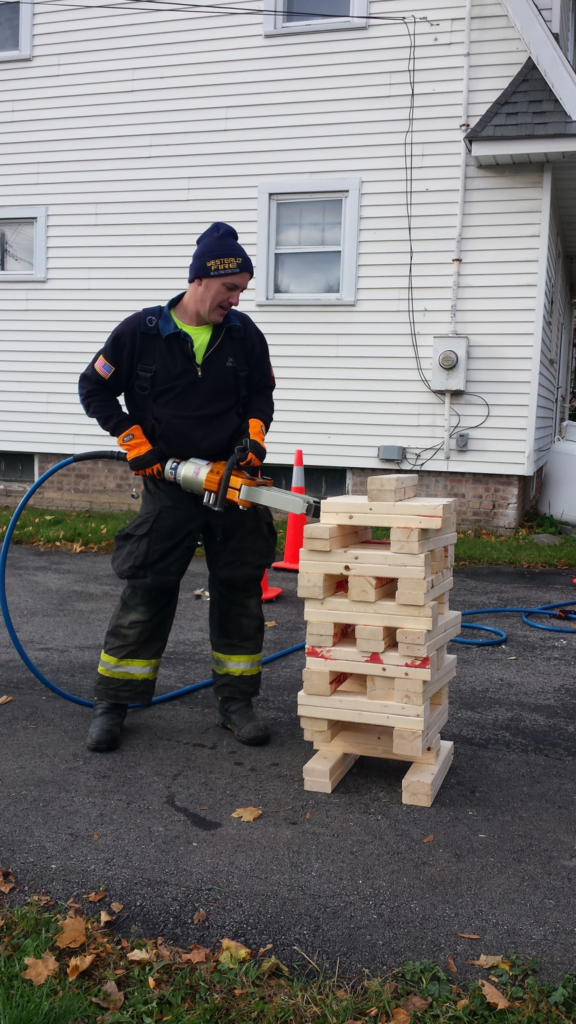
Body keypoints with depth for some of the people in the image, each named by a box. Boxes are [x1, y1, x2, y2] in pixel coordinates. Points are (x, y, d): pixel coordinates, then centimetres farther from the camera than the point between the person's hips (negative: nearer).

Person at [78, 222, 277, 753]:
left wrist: (254, 432, -5)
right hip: (167, 484, -3)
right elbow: (94, 389, 1)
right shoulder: (140, 332, -6)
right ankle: (111, 704, 13)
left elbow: (261, 392, 14)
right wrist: (135, 440, -6)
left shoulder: (244, 335, 2)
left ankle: (236, 700, 19)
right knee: (146, 591, 0)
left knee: (240, 590, 6)